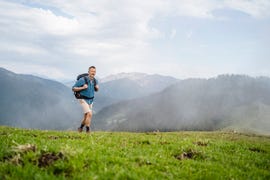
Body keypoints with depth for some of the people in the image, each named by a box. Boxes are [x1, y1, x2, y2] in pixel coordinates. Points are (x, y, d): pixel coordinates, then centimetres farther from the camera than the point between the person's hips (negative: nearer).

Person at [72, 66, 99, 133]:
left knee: (86, 118, 13)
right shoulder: (82, 80, -20)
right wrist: (82, 88, -28)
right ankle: (88, 131, -12)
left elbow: (96, 90, 17)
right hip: (83, 100, -6)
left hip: (90, 101, 6)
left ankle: (80, 128, 39)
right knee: (90, 114, -22)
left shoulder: (95, 81, -3)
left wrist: (97, 87, -9)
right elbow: (73, 88, -14)